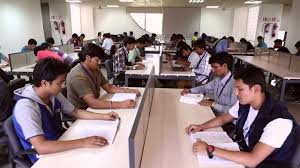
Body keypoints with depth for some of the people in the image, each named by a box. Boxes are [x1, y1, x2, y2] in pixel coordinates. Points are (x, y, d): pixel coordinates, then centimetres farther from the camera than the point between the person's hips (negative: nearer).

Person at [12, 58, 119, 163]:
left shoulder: (53, 94, -6)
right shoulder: (26, 107, -29)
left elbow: (75, 112, 7)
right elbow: (41, 147, -36)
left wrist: (103, 117, -3)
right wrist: (83, 143, -39)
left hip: (59, 140, 6)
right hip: (44, 156, -6)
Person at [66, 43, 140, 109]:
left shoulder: (95, 70, 2)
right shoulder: (77, 76, -24)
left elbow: (109, 88, 8)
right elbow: (92, 103, -32)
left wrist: (129, 91, -6)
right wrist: (120, 104, -37)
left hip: (92, 108, 7)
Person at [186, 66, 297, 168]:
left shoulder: (279, 121, -30)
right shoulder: (244, 103, -9)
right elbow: (224, 118, 8)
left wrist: (210, 149, -37)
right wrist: (201, 127, -7)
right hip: (243, 152, 6)